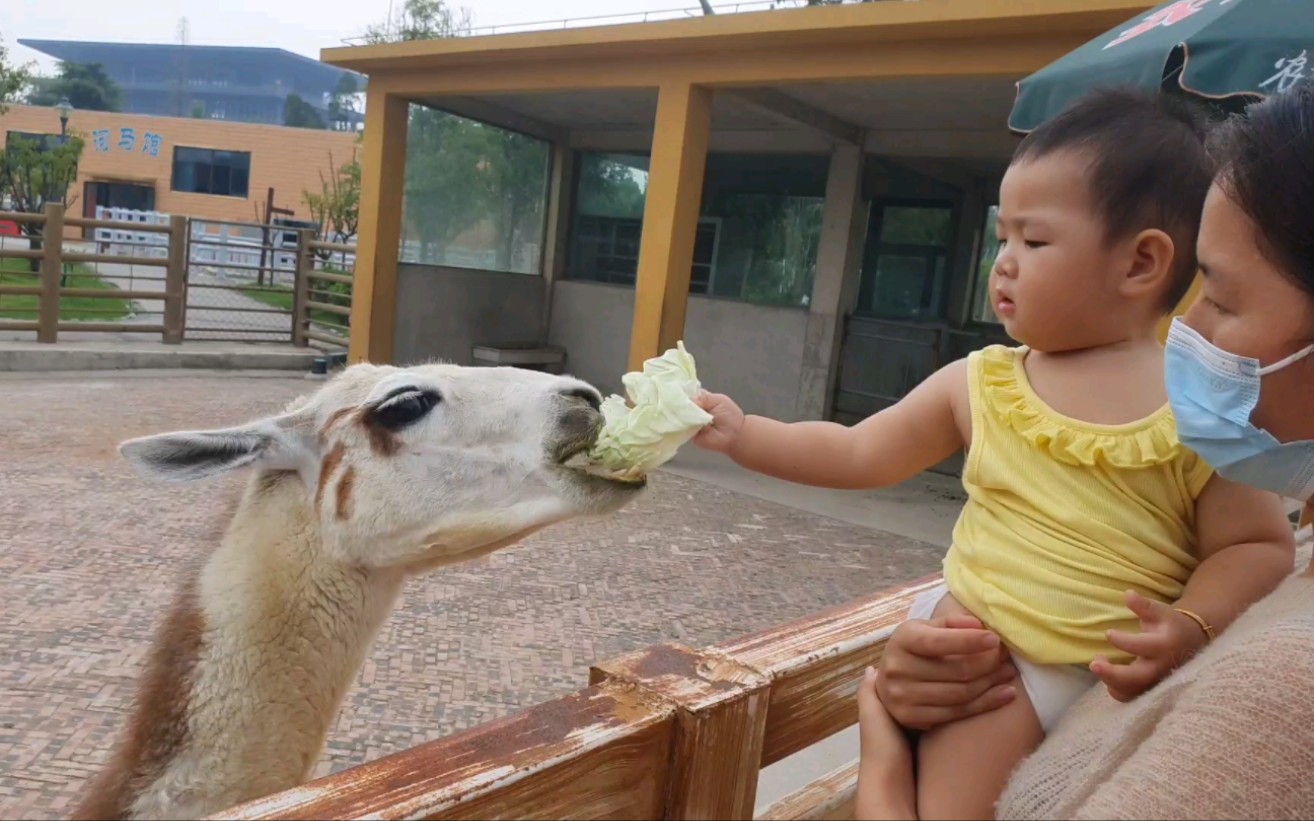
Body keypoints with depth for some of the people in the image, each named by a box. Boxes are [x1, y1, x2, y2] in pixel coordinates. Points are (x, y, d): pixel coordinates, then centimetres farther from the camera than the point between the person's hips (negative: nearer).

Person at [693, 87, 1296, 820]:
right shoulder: (979, 384, 2)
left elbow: (1261, 545, -1)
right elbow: (859, 455, 7)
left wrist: (1191, 626, -19)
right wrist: (742, 434, 0)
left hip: (1126, 680, 0)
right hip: (978, 637, 0)